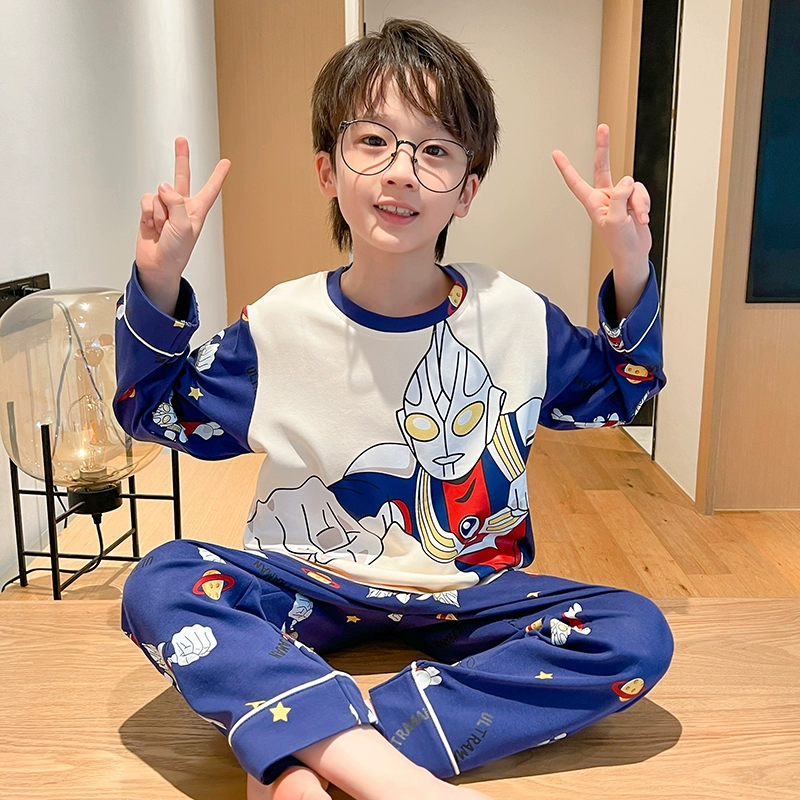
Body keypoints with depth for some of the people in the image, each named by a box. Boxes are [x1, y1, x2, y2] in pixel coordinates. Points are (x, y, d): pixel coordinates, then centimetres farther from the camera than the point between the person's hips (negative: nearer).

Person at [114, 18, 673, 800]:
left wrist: (631, 273, -6)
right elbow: (156, 410, 6)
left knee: (637, 632, -23)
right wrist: (157, 282, -9)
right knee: (158, 584, -25)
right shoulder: (280, 323, -6)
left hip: (467, 594, 1)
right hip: (308, 585, 0)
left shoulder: (516, 315, -5)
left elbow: (615, 391, 11)